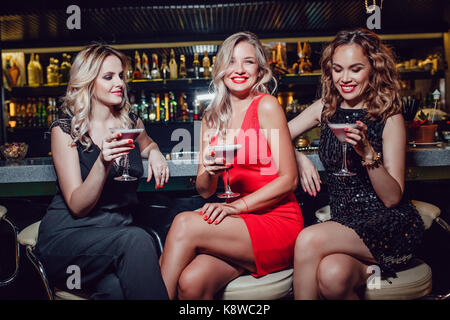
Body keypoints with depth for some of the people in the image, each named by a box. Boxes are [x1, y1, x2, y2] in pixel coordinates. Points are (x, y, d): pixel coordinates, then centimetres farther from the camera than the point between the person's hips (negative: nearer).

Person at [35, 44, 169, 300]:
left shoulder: (131, 123, 8)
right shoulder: (65, 130, -4)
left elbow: (147, 144, 34)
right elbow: (77, 207, -10)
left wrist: (154, 152, 9)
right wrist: (103, 163, -27)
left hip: (119, 233, 3)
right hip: (67, 237, -3)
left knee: (116, 287, -31)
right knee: (137, 240, -33)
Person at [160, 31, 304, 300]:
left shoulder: (266, 106, -4)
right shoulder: (212, 118, 12)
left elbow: (289, 179, -8)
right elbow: (205, 191, 11)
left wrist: (236, 206, -16)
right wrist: (209, 171, -11)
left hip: (279, 222, -4)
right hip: (239, 227, 4)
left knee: (184, 224, -23)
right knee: (191, 282, -24)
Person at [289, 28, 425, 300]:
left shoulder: (390, 117, -6)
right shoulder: (325, 108, 6)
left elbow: (393, 197, -9)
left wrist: (368, 152, -24)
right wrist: (300, 158, -9)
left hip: (391, 225, -3)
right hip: (344, 221, 3)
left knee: (308, 241, -27)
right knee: (331, 275, -31)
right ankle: (366, 269, -2)